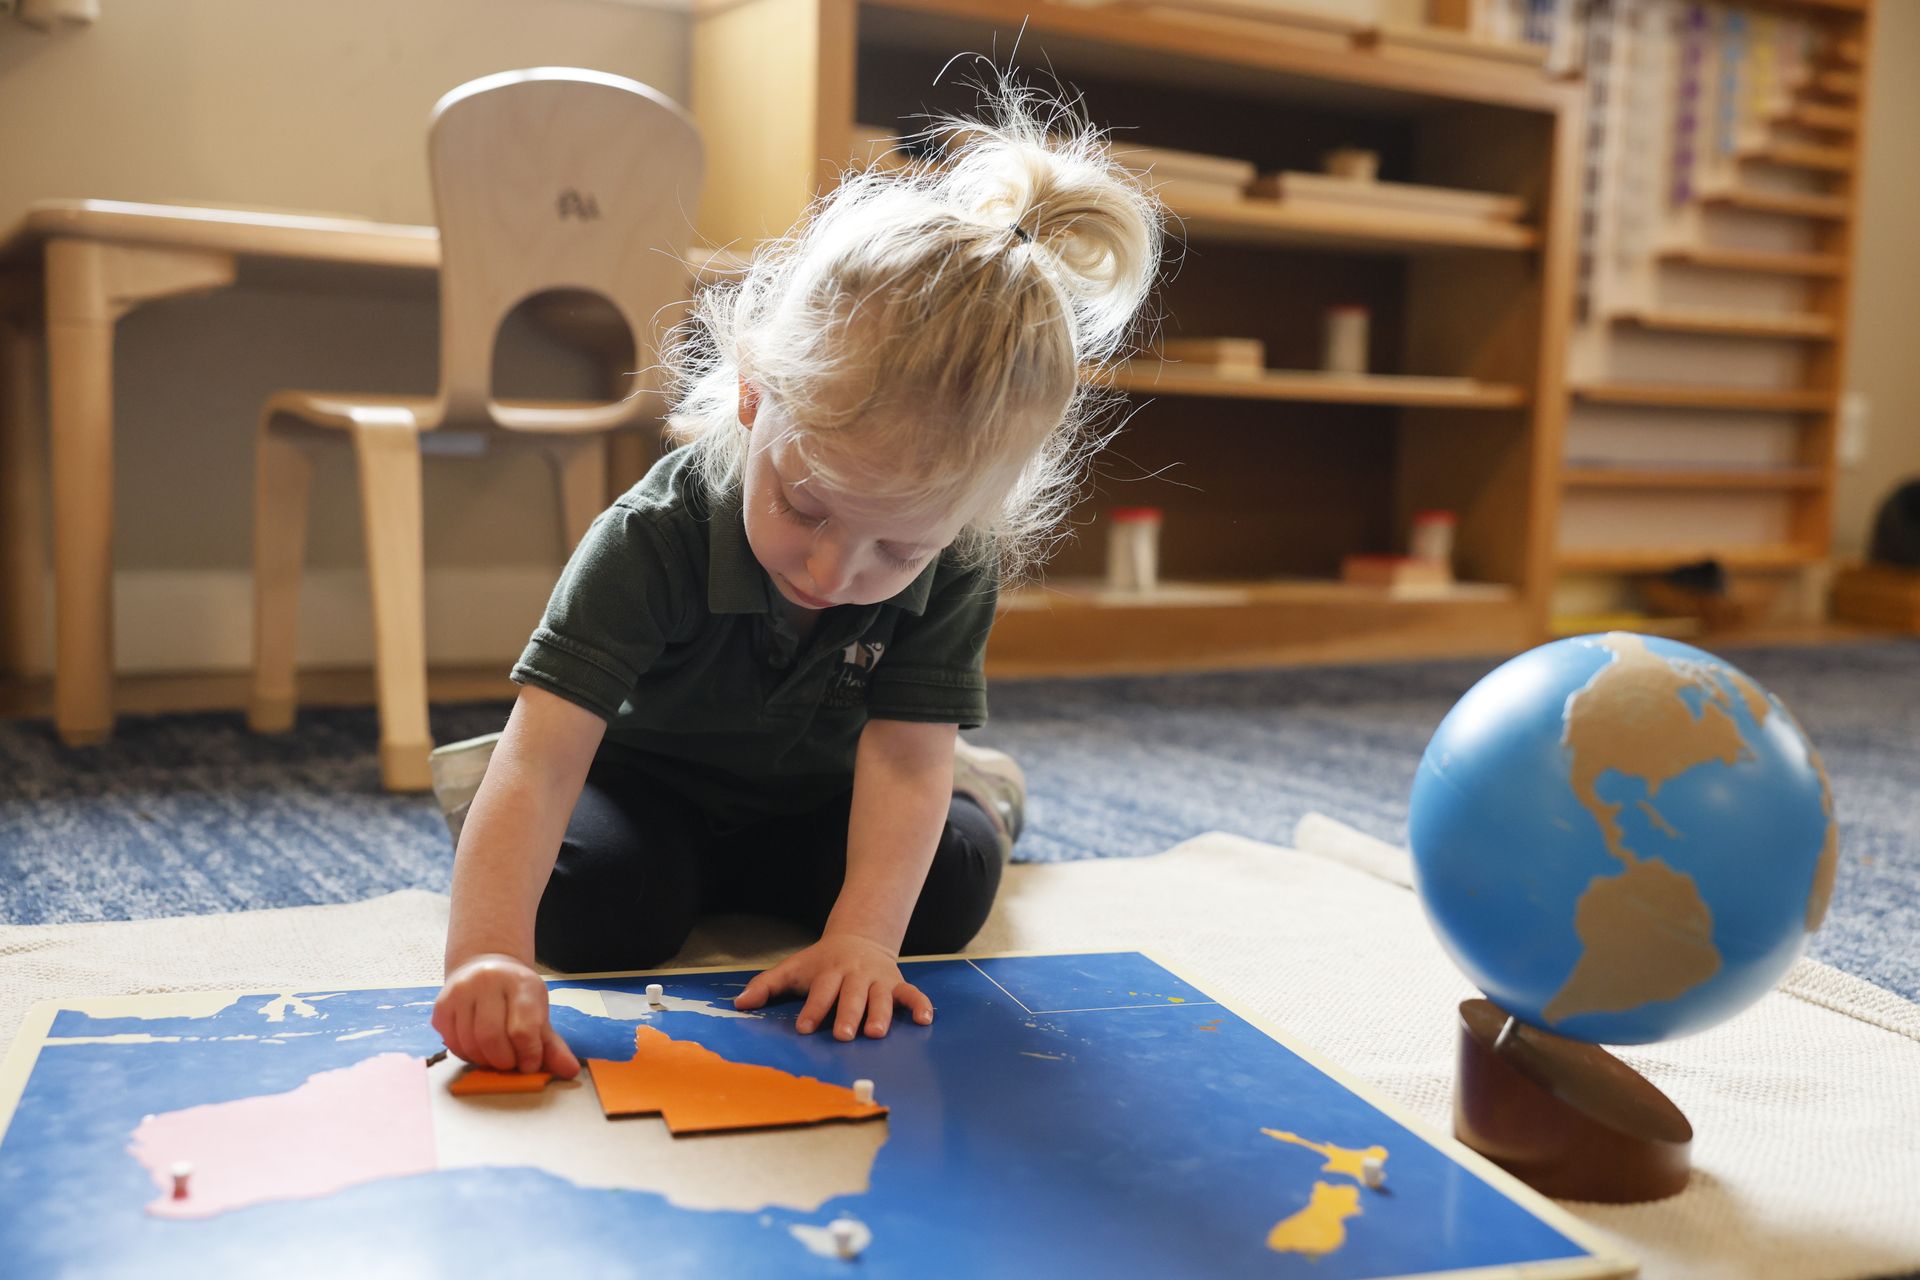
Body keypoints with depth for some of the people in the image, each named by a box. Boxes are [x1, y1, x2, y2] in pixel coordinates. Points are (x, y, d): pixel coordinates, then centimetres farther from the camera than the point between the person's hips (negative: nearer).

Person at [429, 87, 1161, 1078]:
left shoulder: (956, 569, -27)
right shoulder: (653, 539, -36)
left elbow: (905, 759, -27)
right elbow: (543, 758, -43)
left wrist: (860, 937, -41)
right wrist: (487, 954, -57)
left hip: (815, 801, 3)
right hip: (645, 783, -2)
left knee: (948, 885, -17)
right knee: (598, 903, -29)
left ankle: (972, 799, 17)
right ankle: (489, 807, 2)